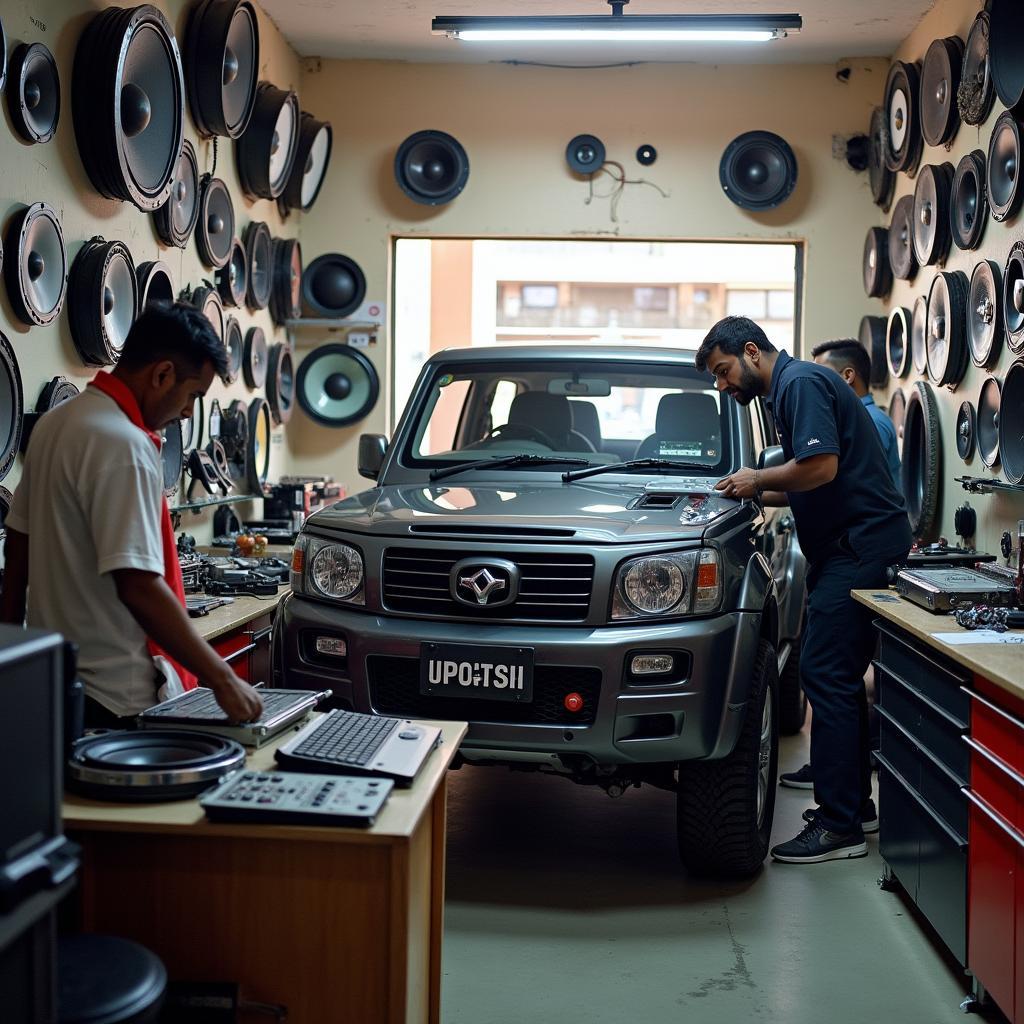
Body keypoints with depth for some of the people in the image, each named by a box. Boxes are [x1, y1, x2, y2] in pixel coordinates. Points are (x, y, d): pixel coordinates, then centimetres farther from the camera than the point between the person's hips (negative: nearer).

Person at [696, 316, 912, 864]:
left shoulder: (801, 382, -12)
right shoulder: (790, 387, 21)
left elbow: (822, 467, -24)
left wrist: (758, 479, -9)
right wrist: (757, 493, 11)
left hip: (861, 546, -11)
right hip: (848, 544, 11)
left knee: (826, 674, -11)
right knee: (838, 675, 15)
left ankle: (839, 826, -8)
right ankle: (853, 797, 25)